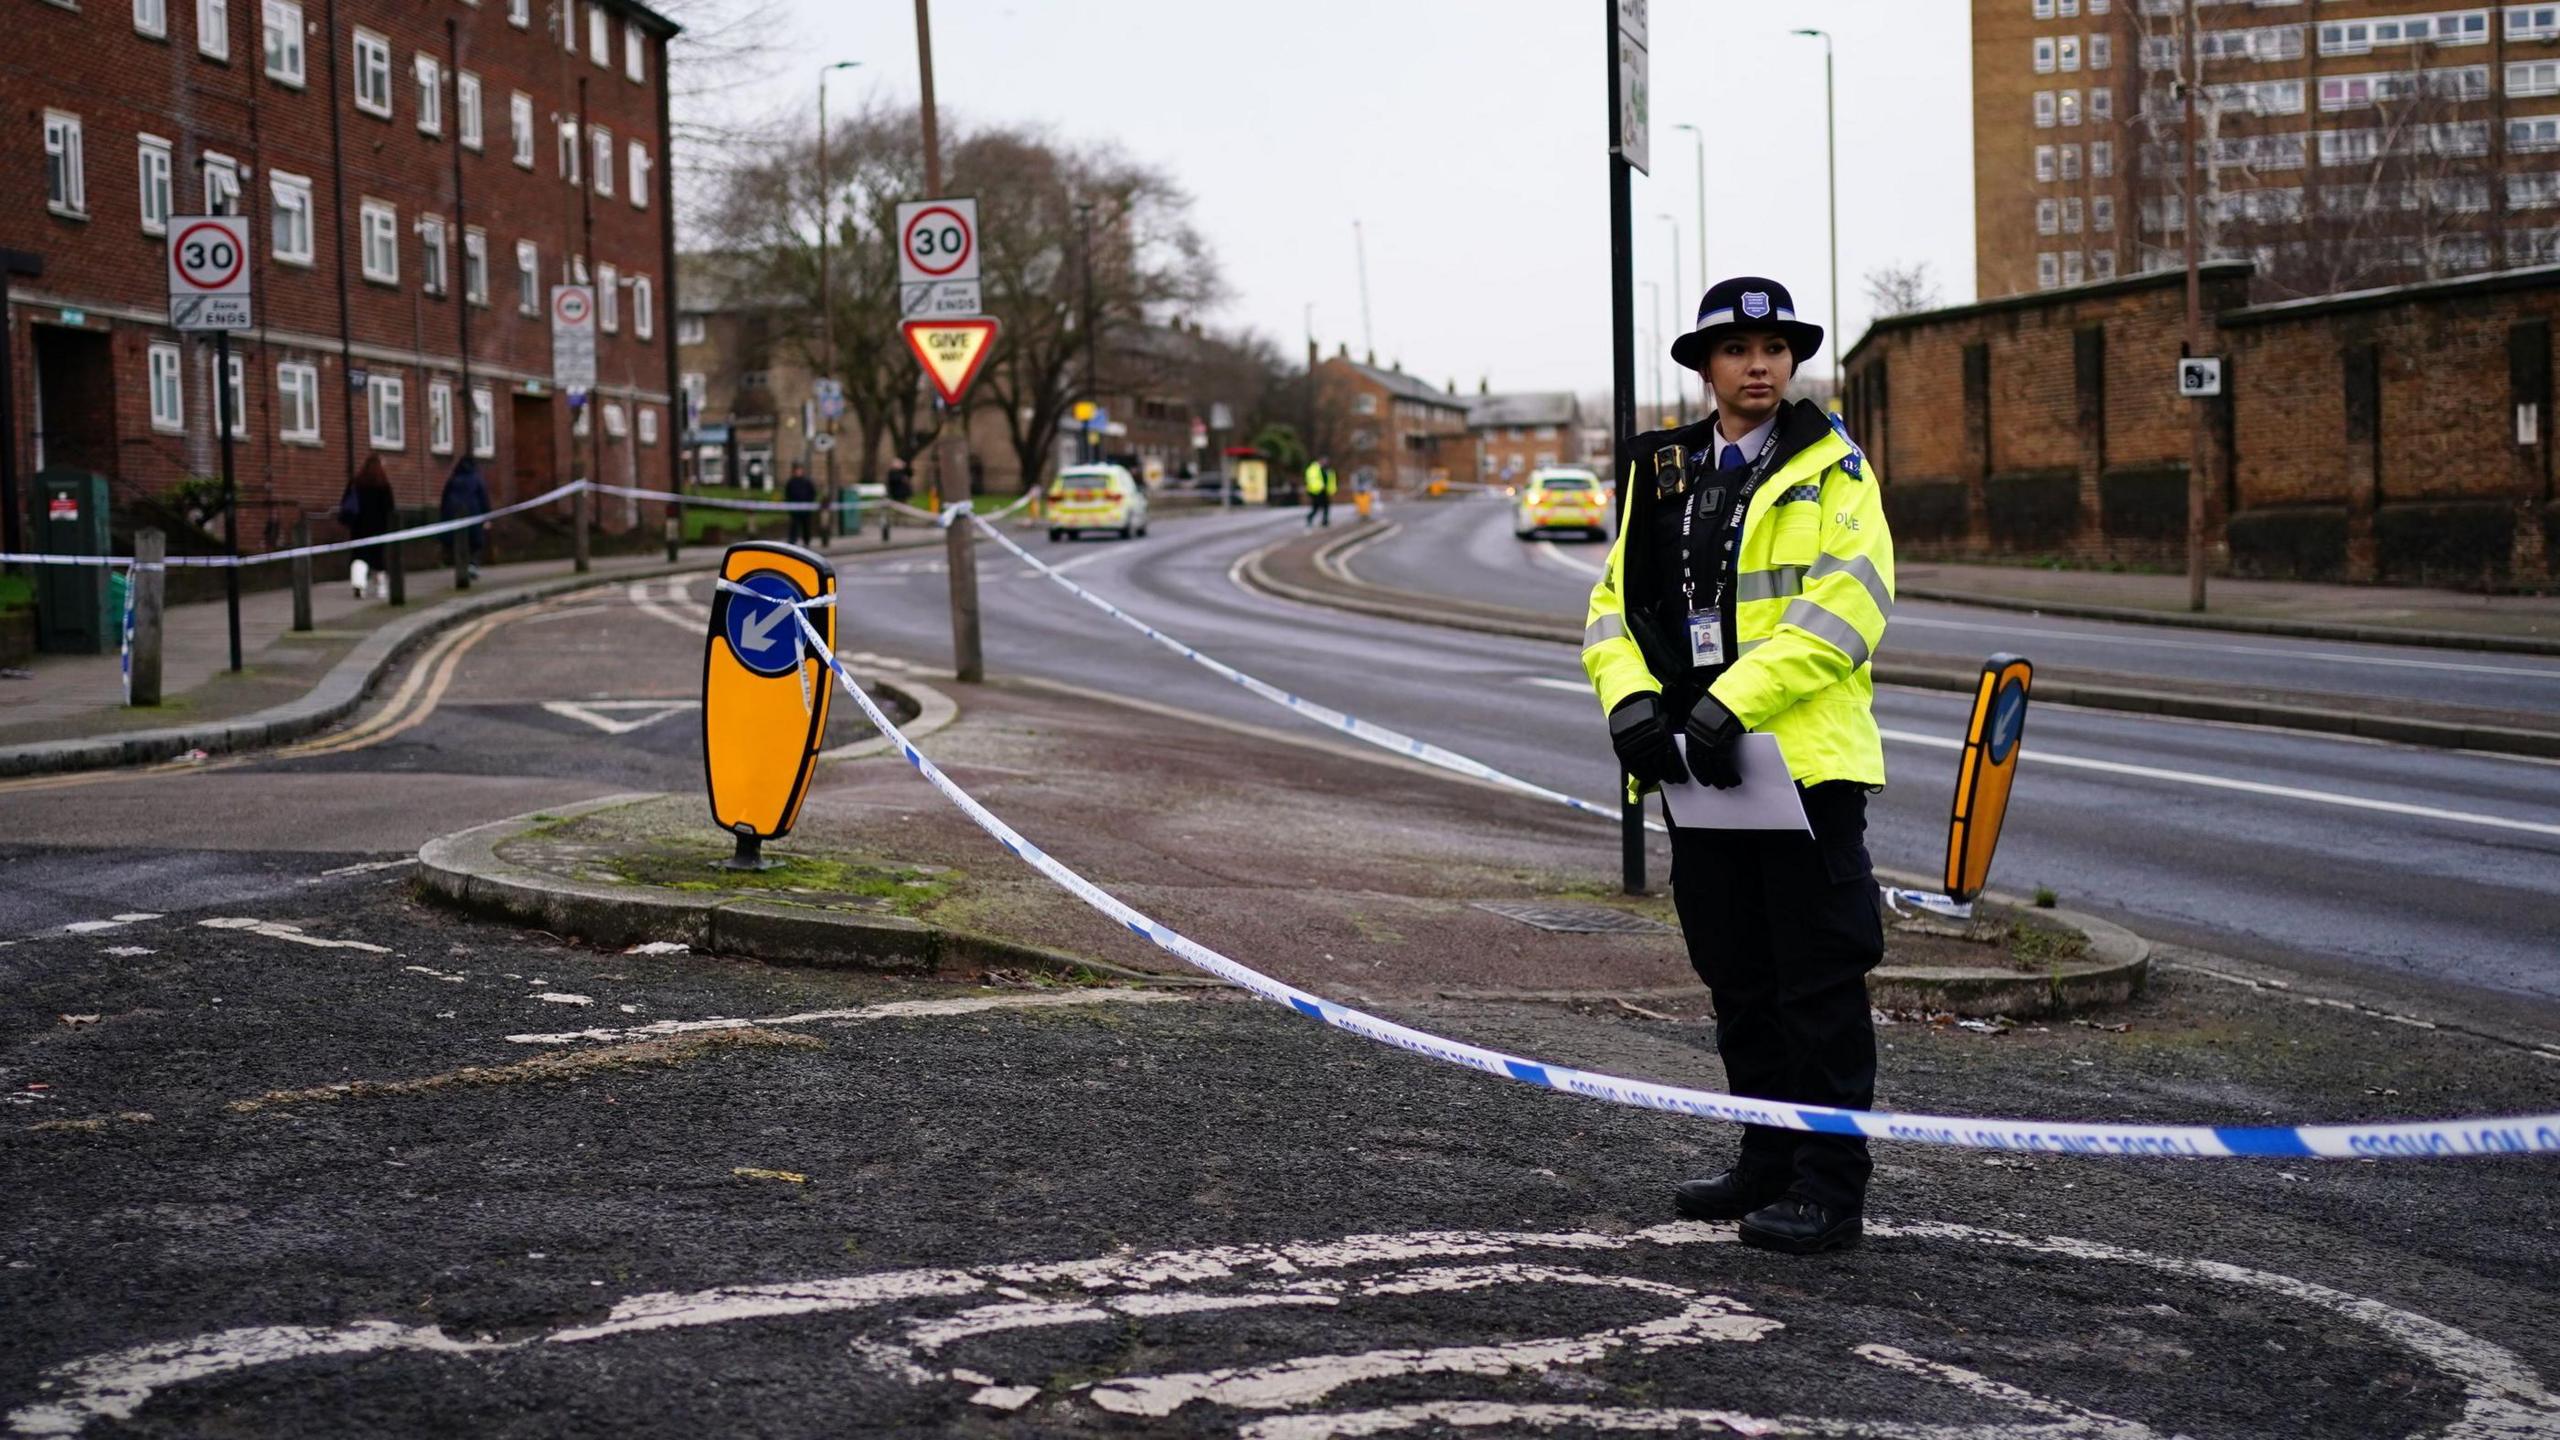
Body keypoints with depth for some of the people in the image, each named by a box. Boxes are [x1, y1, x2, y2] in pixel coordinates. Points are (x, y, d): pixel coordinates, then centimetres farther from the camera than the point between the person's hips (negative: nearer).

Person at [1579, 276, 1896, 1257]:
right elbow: (1617, 604, 13)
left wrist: (1733, 703, -21)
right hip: (1697, 769, 6)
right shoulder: (1661, 475, 14)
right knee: (1737, 980, 14)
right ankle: (1768, 1162, 25)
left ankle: (1830, 1186, 2)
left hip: (1807, 761, -6)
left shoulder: (1833, 469, -2)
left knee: (1819, 982, -3)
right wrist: (1630, 699, -6)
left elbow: (1843, 612, -14)